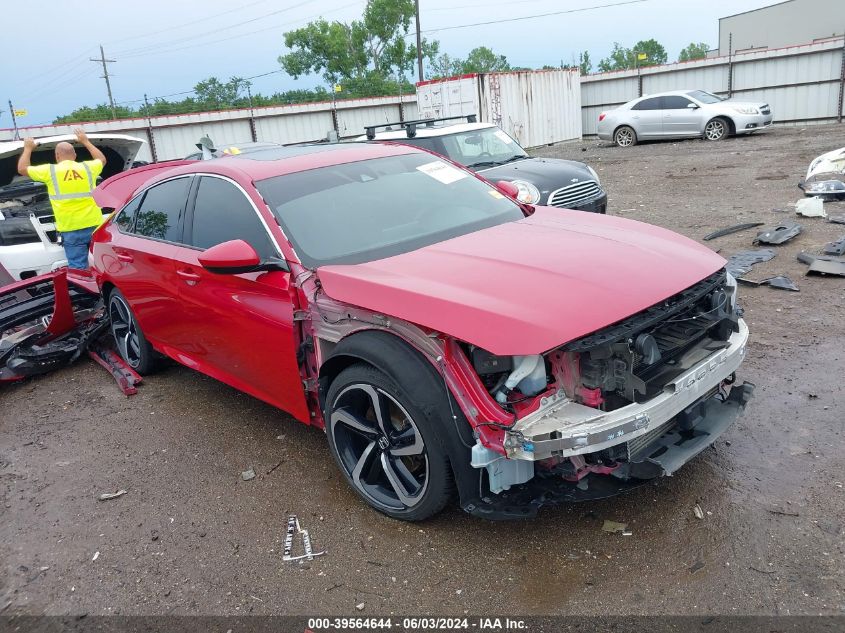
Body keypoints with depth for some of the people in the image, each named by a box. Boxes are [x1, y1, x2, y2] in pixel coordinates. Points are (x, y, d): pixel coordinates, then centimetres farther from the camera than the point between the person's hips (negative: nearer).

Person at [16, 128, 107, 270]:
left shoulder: (50, 171, 1)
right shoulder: (87, 167, 8)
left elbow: (22, 169, 17)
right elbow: (102, 160, 31)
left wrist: (28, 149, 31)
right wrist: (85, 142, 39)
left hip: (72, 229, -3)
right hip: (94, 225, 3)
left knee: (78, 268, -1)